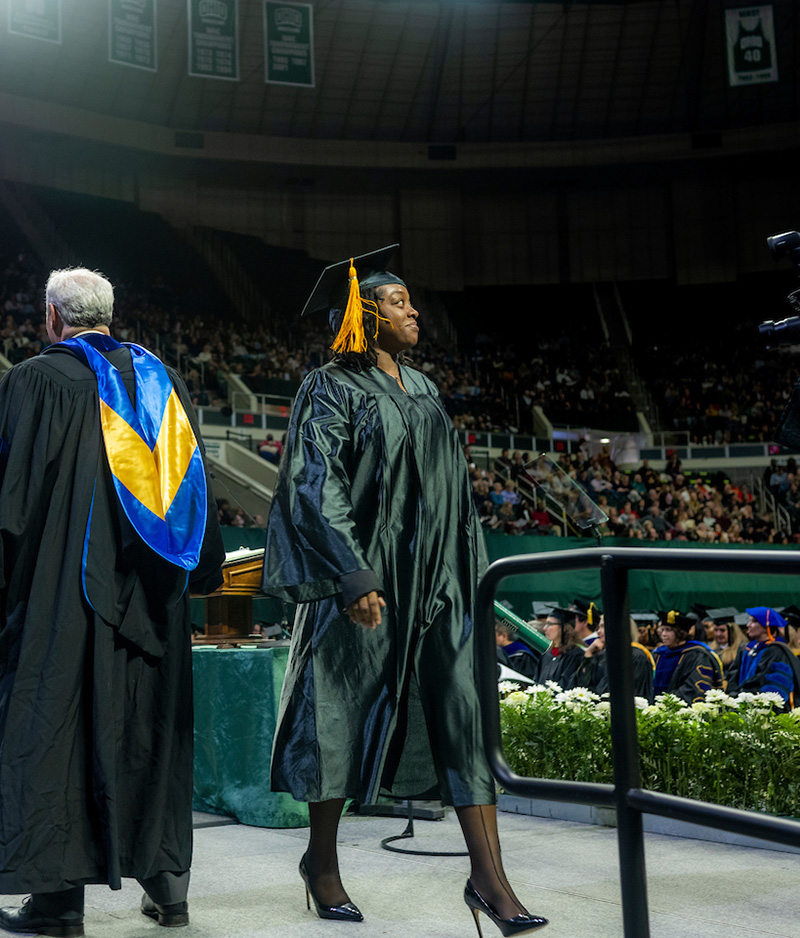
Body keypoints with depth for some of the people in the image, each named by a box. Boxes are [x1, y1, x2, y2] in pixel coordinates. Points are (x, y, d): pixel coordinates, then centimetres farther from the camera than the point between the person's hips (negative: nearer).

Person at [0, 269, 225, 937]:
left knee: (55, 723, 1)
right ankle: (167, 883, 17)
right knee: (151, 725, 12)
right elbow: (195, 485, 12)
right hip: (150, 597, 5)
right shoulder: (158, 381, 10)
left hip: (63, 587, -5)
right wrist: (204, 573, 19)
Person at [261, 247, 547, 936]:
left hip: (435, 580, 6)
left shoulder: (423, 391, 16)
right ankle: (322, 862, 24)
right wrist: (354, 575, -23)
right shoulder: (332, 389, -6)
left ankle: (489, 878, -1)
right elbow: (316, 486, -15)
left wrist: (471, 570, 17)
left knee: (464, 712, -2)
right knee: (345, 715, 4)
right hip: (364, 578, -6)